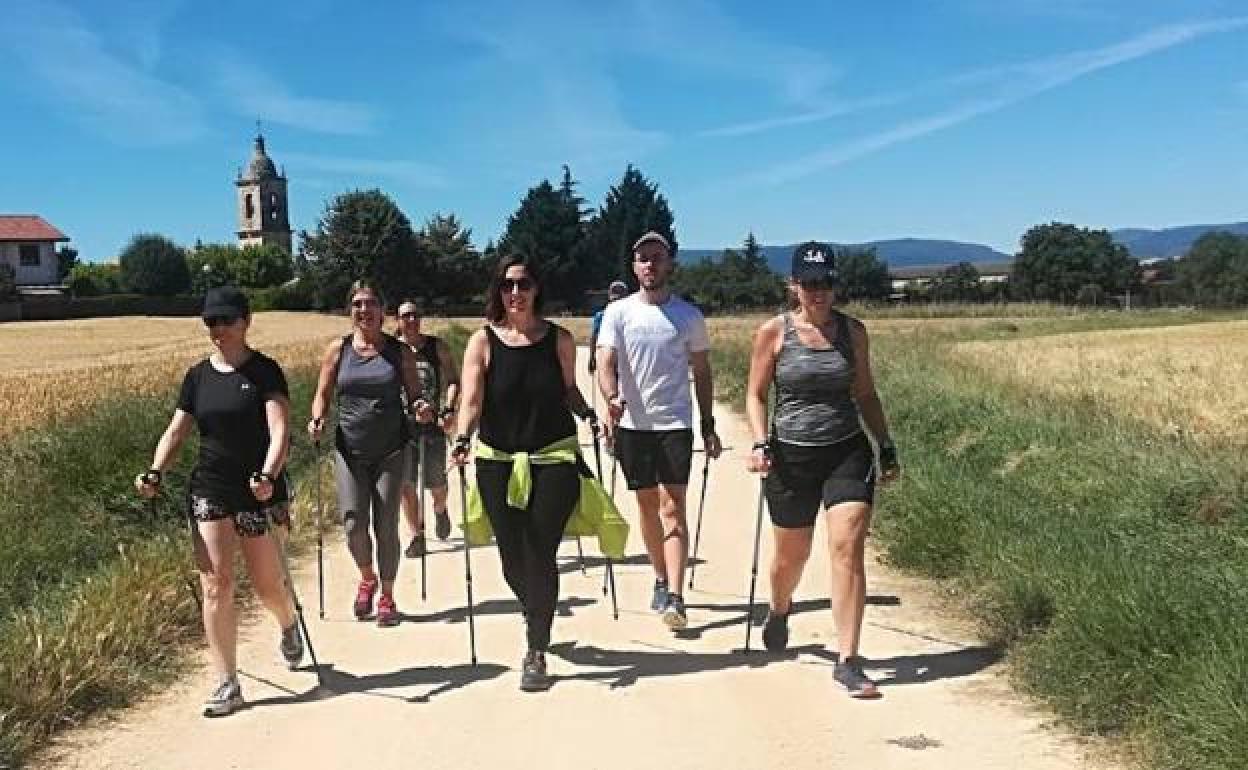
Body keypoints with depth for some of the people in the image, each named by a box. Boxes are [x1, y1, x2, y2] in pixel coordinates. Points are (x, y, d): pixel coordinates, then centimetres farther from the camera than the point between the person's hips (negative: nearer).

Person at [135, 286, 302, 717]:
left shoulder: (265, 371, -6)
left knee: (267, 584, 7)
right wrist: (155, 473, -11)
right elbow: (177, 431, 7)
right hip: (210, 492, 3)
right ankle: (227, 684, 4)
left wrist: (269, 475, -34)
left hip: (259, 493, -3)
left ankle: (289, 626, 43)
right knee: (216, 584, -3)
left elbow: (279, 430, -17)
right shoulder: (197, 377, 7)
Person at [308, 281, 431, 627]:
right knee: (354, 524, -6)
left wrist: (421, 408, -17)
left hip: (391, 450, -1)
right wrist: (317, 419, -14)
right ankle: (367, 579, 25)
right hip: (350, 450, 1)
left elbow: (414, 396, 6)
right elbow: (323, 395, 7)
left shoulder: (400, 351, 1)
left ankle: (387, 597, 19)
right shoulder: (338, 349, 3)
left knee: (386, 526, 1)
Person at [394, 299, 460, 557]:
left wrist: (450, 409, -11)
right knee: (405, 483, -2)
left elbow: (453, 380, 3)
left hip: (433, 422, 0)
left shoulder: (437, 347, 3)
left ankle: (440, 511, 39)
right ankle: (417, 535, 12)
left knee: (435, 482, 4)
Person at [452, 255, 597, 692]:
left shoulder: (559, 339, 0)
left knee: (540, 556, -5)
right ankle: (538, 620, 40)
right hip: (498, 461, 1)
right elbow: (471, 400, -10)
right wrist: (462, 439, -27)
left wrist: (589, 415, -4)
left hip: (553, 458, -1)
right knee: (512, 560, 8)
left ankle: (536, 653, 9)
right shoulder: (483, 341, -3)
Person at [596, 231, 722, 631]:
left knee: (673, 507, -10)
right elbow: (605, 362, -8)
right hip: (632, 423, 2)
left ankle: (675, 598, -14)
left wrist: (709, 424, 7)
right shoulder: (618, 312, 2)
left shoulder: (688, 315, 3)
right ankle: (661, 580, 29)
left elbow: (701, 372, 9)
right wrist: (612, 398, -29)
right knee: (647, 505, 12)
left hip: (675, 422, -1)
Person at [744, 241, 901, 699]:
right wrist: (760, 443, -13)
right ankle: (779, 610, 49)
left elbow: (865, 394, 13)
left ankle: (847, 662, -6)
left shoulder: (852, 331, 4)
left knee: (848, 548, -13)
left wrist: (887, 448, 10)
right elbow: (756, 395, 1)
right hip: (791, 456, -1)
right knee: (792, 555, 13)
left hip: (848, 453, 1)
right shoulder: (773, 333, -3)